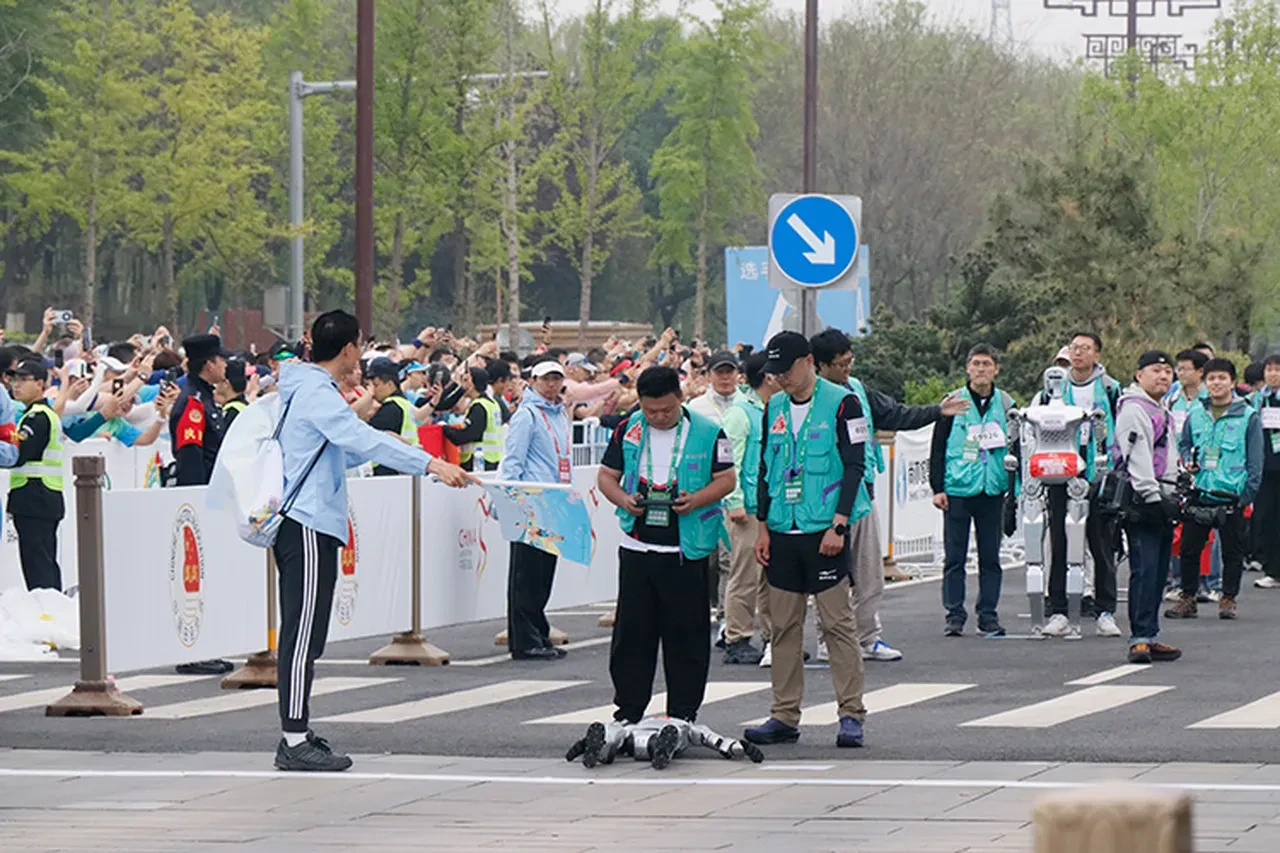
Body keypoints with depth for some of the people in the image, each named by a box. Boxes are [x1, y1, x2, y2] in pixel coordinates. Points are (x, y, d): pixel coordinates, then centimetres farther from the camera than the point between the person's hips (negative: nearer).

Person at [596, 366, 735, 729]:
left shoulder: (707, 433, -1)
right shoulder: (628, 430, 7)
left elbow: (727, 479, 2)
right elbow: (606, 475, 13)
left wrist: (696, 499, -16)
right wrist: (623, 499, -8)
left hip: (687, 550, -3)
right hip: (637, 547, 3)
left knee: (687, 635, 1)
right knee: (631, 632, 5)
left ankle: (683, 717, 8)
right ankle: (628, 712, 13)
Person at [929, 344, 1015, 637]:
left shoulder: (1006, 405, 9)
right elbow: (938, 448, 3)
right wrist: (937, 488, -4)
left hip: (993, 490, 2)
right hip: (957, 489, -2)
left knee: (990, 557, 5)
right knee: (955, 557, -1)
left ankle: (988, 615, 11)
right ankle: (954, 615, 4)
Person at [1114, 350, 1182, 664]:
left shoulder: (1163, 412, 23)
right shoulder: (1133, 409, -9)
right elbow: (1136, 458, -17)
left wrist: (1175, 499, 28)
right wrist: (1152, 497, -22)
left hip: (1160, 501, 10)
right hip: (1141, 501, -10)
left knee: (1158, 571, 9)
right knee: (1144, 568, -14)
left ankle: (1149, 637, 12)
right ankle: (1140, 638, -17)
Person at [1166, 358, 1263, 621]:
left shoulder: (1248, 417, -2)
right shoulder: (1195, 416, 8)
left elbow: (1255, 460, -1)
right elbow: (1183, 444, 22)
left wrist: (1248, 494, -8)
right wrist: (1187, 461, 0)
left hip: (1231, 497, -3)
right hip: (1199, 495, 3)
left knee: (1232, 551, 4)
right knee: (1189, 549, 4)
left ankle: (1228, 598, 14)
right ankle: (1187, 597, 14)